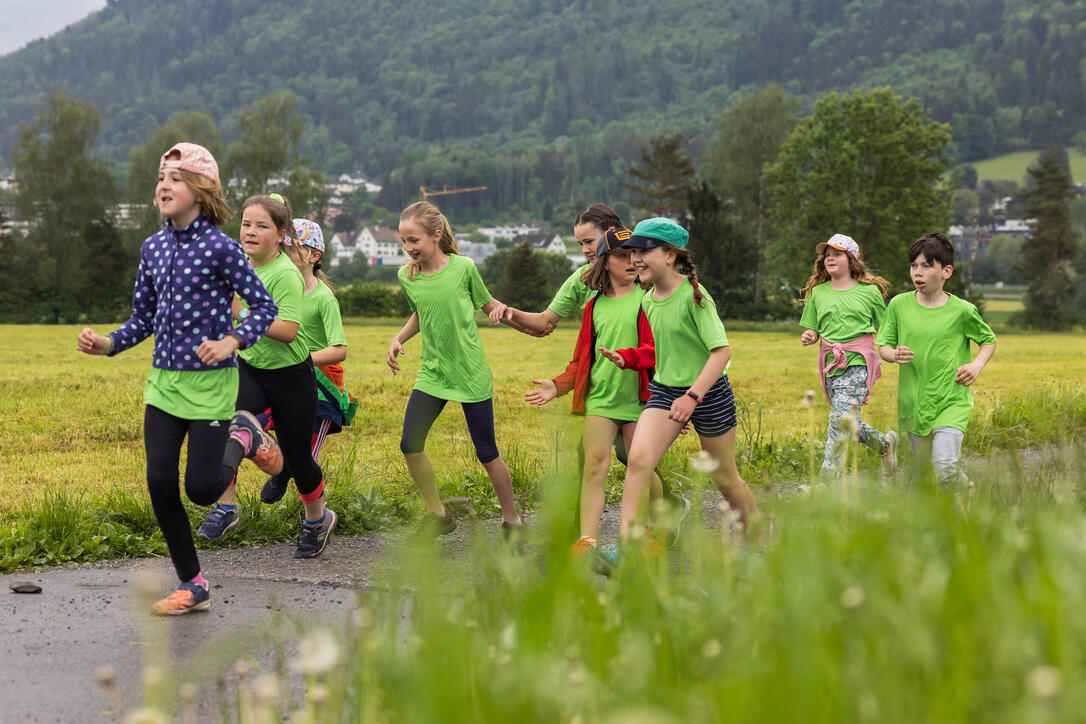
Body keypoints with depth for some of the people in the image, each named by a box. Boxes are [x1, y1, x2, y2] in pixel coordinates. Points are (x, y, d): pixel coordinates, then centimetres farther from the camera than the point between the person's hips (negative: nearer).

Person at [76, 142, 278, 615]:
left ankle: (241, 443, 28)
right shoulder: (153, 247, 7)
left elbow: (264, 306, -7)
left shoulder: (219, 248, -11)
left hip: (210, 382, -5)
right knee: (160, 483, -2)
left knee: (201, 488, -5)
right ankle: (191, 585, 11)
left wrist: (232, 342, -22)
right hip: (163, 381, 5)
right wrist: (107, 344, -4)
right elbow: (143, 319, 13)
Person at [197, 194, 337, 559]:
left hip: (289, 375, -5)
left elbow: (287, 330, -29)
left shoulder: (285, 274, -21)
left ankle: (317, 519, 35)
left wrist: (241, 314, -32)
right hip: (248, 368, 5)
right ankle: (226, 507, -16)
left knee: (296, 456, 7)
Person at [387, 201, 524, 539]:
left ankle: (512, 521, 20)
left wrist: (500, 308, -18)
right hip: (431, 374, 4)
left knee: (487, 452, 2)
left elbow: (486, 303, 4)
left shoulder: (463, 267, -10)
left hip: (471, 374, -4)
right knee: (410, 444, -9)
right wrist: (398, 339, 4)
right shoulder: (407, 276, 1)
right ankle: (437, 515, 11)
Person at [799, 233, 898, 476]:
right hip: (831, 364, 4)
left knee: (841, 419, -17)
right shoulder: (818, 293, 10)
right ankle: (884, 443, 38)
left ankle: (828, 477, -15)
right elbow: (813, 331, 15)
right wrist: (808, 337, -6)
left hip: (858, 363, -4)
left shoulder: (869, 292, 2)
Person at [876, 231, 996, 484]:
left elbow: (989, 340, 10)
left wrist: (977, 365, -9)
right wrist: (894, 354, -16)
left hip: (952, 401, -3)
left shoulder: (961, 311, -5)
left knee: (945, 468, -20)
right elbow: (883, 346, 7)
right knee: (925, 470, 12)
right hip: (914, 404, 3)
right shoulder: (899, 305, 0)